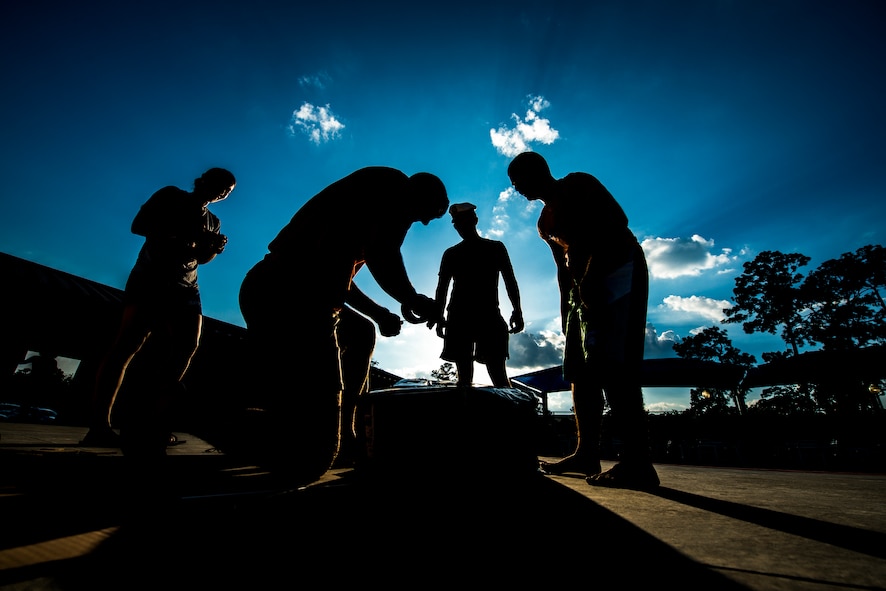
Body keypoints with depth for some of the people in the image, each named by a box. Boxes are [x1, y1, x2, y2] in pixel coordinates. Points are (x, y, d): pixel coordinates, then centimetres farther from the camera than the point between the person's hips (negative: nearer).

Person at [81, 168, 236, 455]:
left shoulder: (213, 221, 22)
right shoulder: (171, 196, 9)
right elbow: (138, 225, 0)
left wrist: (214, 247, 0)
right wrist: (180, 235, -11)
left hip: (185, 287, 5)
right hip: (151, 277, -5)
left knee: (187, 345, -12)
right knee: (130, 342, -17)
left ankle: (150, 420, -10)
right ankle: (98, 426, -19)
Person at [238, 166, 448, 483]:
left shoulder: (375, 193, 29)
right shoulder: (395, 184, 1)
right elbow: (380, 252, -18)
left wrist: (379, 313, 34)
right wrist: (411, 299, -1)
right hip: (294, 298, -11)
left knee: (361, 334, 35)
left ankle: (345, 432, 36)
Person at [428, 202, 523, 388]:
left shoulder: (496, 248, 13)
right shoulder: (451, 254, 16)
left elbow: (510, 281, 8)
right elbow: (442, 288, 14)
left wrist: (517, 311, -3)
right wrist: (438, 316, 3)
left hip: (489, 316, -1)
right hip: (459, 318, 2)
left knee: (497, 372, -10)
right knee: (464, 376, -1)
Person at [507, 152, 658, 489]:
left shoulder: (578, 185, -1)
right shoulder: (545, 221, 21)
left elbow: (617, 223, -15)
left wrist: (591, 278, -23)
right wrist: (565, 307, 15)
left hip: (617, 273, -9)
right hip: (583, 288, 9)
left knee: (612, 365, -17)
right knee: (580, 370, 5)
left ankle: (638, 462, -13)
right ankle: (587, 452, 11)